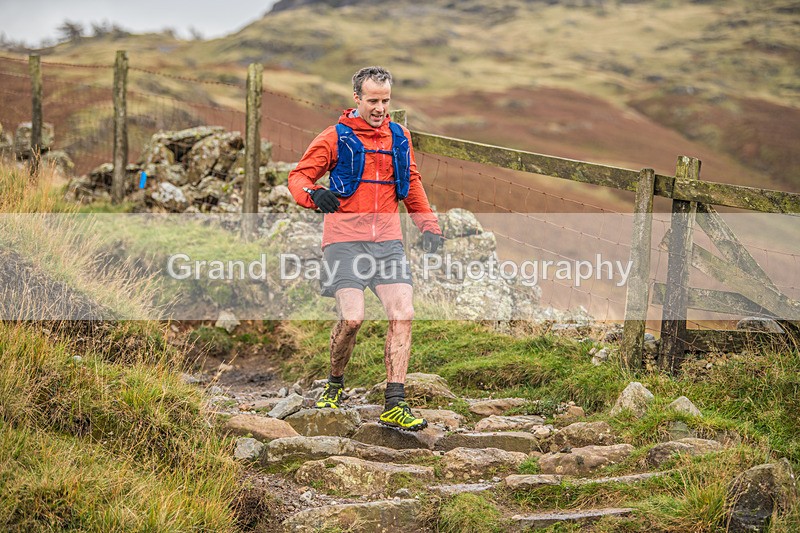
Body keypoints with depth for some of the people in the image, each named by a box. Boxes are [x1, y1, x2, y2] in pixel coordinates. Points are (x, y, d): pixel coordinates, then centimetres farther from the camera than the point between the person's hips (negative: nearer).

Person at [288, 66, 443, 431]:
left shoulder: (399, 137, 14)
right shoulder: (336, 137, 1)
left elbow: (411, 184, 27)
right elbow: (298, 176, 2)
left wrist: (428, 224, 16)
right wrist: (313, 194, -21)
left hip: (387, 241, 4)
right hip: (345, 240, -4)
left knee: (402, 315, -10)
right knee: (352, 317, -18)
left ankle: (394, 406, -8)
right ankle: (335, 384, 11)